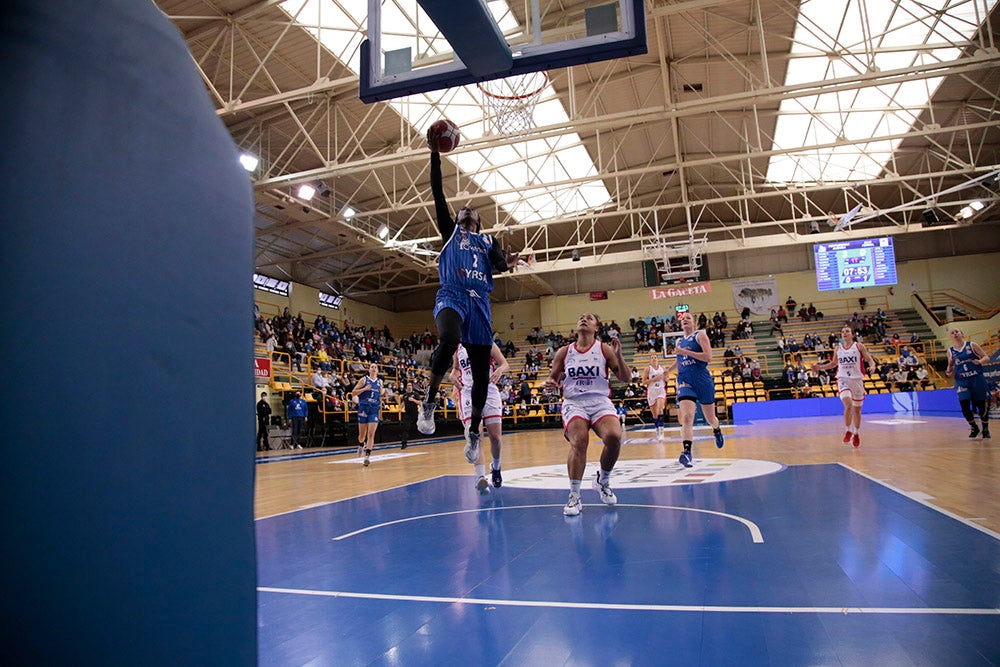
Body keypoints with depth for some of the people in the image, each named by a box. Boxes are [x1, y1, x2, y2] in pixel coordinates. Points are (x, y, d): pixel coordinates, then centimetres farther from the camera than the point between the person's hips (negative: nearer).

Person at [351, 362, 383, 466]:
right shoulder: (364, 379, 0)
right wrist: (364, 389, -15)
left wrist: (382, 399, 5)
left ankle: (367, 455, -12)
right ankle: (361, 445, 40)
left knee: (371, 434, -10)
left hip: (374, 409, 2)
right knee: (362, 434, 8)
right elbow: (353, 393, -3)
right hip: (363, 408, -2)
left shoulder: (380, 382, 10)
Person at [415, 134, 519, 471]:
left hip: (480, 303, 3)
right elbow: (438, 193, 13)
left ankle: (473, 431, 17)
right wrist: (435, 154, 8)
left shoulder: (488, 240, 25)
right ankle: (429, 402, -19)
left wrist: (507, 263, -17)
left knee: (482, 373, 1)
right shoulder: (450, 230, 21)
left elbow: (497, 264, 6)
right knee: (449, 339, -36)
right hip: (452, 296, -3)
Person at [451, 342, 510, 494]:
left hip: (489, 391, -1)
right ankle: (480, 477, -21)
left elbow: (506, 365, -1)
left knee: (495, 437, -1)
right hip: (468, 393, 1)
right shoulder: (458, 348, 13)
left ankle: (496, 467, 27)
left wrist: (500, 370, -25)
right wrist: (453, 375, 2)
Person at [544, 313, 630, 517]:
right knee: (579, 441, -27)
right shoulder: (564, 352, 10)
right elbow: (552, 378, 18)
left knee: (614, 437, -27)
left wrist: (618, 355, -12)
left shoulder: (604, 349, 5)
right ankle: (574, 497, -18)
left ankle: (603, 481, 2)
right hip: (574, 402, 0)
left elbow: (626, 378, 3)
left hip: (600, 401, 0)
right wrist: (550, 384, -6)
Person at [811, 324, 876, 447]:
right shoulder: (838, 348, 7)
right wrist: (819, 367, 7)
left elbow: (869, 359, -2)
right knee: (848, 404, -22)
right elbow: (833, 363, 19)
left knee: (857, 409, 11)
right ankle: (848, 431, -5)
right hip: (843, 379, 0)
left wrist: (872, 366, -24)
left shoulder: (859, 346, 0)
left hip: (857, 379, 0)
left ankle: (856, 434, 29)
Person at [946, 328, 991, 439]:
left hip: (977, 379, -2)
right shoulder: (950, 351, 9)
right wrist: (949, 371, 2)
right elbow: (951, 365, 22)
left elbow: (986, 357, 1)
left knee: (982, 405, 2)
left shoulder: (972, 345, 1)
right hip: (961, 381, 2)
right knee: (964, 406, -10)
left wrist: (980, 361, -20)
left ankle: (985, 429, 22)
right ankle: (974, 427, 14)